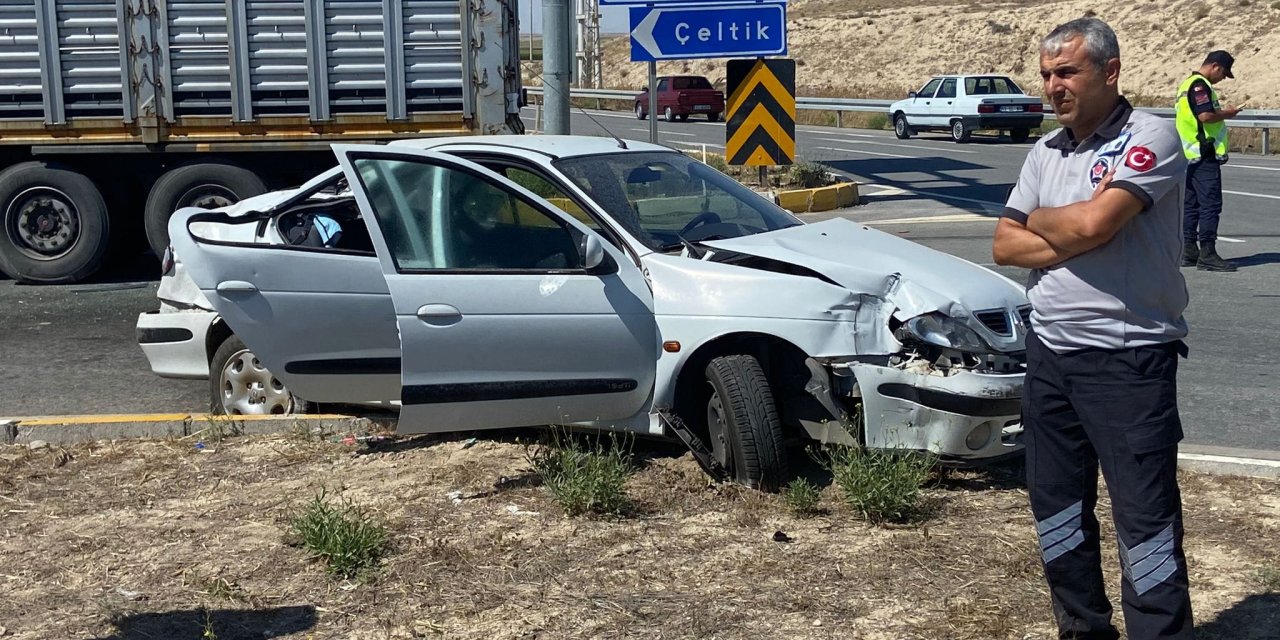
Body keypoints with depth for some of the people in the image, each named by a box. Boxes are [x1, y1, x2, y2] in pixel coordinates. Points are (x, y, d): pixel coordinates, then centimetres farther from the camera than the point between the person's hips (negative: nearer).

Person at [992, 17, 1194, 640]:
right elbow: (1004, 245, 5)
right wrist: (1075, 235, -11)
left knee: (1146, 519, -4)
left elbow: (1092, 223, -24)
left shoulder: (1151, 137, -11)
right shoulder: (1045, 151, 11)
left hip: (1129, 359, -7)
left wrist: (1037, 220, -3)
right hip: (1049, 352, 7)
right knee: (1056, 507, 16)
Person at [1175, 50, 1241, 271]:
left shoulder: (1188, 83, 19)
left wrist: (1221, 112, 16)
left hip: (1190, 154, 10)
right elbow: (1205, 115, -24)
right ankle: (1207, 254, -9)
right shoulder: (1200, 85, -13)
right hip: (1204, 155, -10)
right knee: (1210, 204, -8)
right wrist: (1226, 113, -7)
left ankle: (1189, 252, 16)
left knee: (1191, 204, 12)